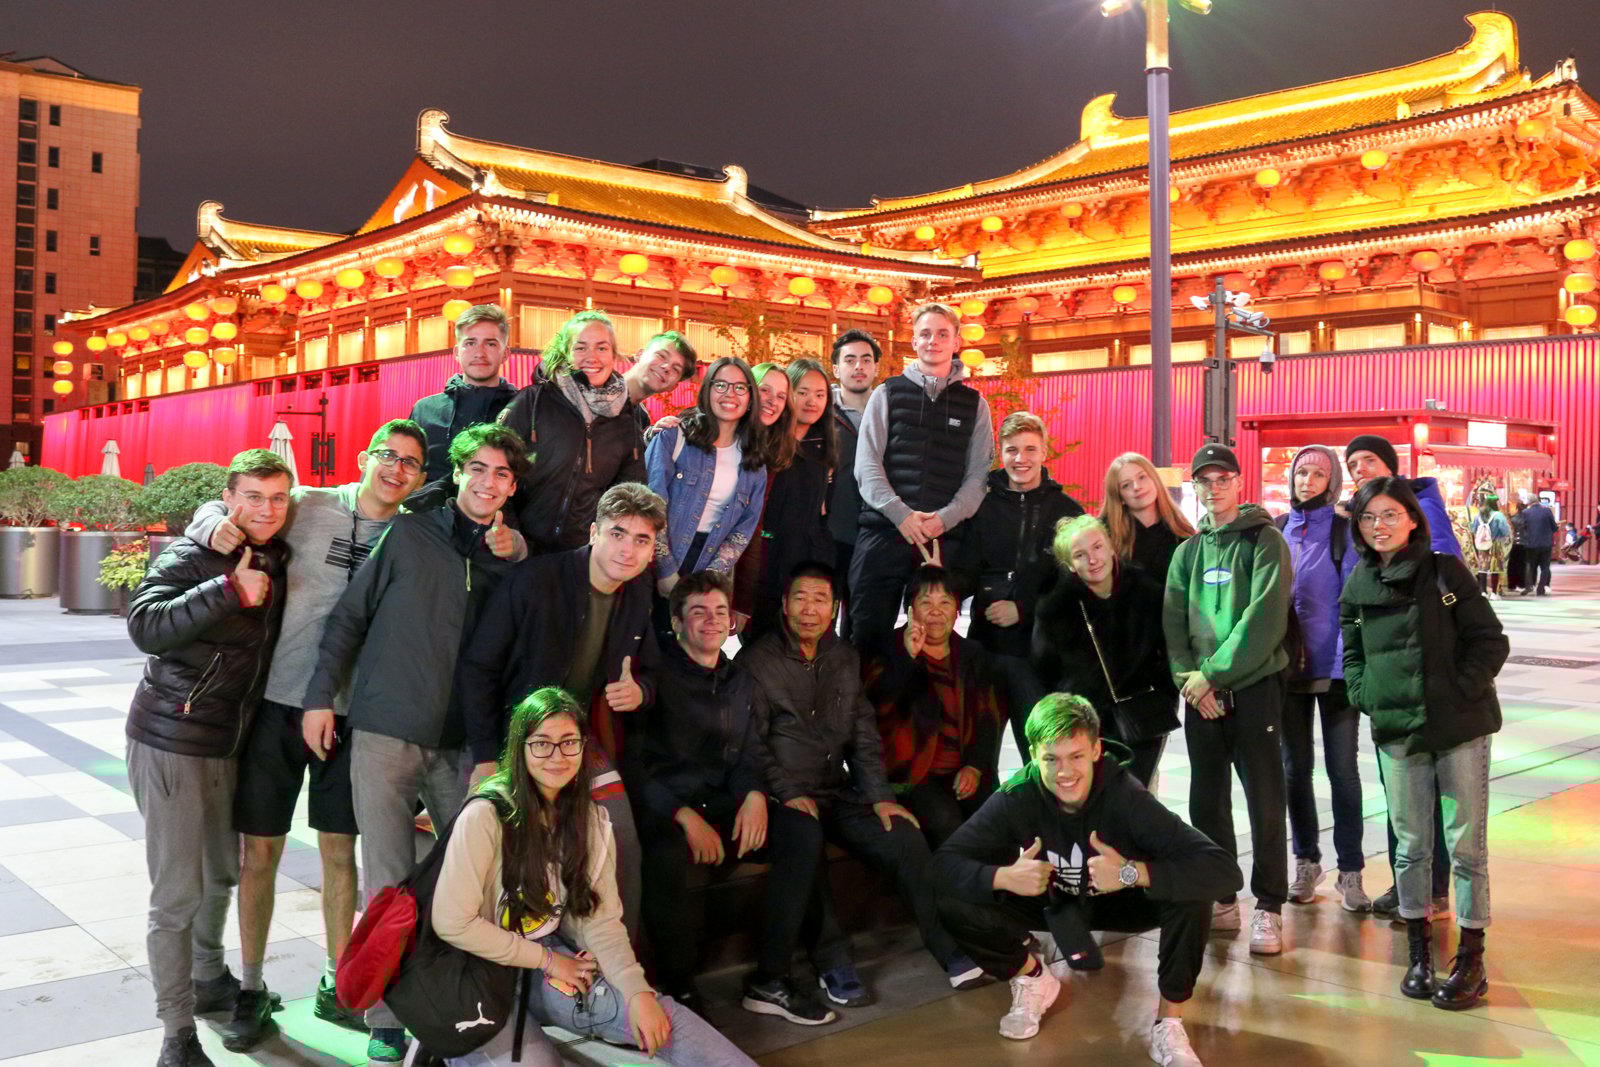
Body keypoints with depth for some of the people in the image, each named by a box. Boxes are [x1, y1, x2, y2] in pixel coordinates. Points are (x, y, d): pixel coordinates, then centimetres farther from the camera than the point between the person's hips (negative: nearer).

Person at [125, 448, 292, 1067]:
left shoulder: (277, 562, 7)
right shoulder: (192, 556, -13)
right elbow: (145, 626, -28)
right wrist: (230, 590, -32)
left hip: (229, 742, 7)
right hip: (172, 742, -7)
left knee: (222, 873, 21)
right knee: (178, 894, -5)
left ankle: (209, 982, 42)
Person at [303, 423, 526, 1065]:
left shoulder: (510, 556, 8)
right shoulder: (408, 535, 1)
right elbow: (349, 617, 4)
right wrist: (321, 695, 0)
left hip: (462, 743, 2)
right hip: (386, 733, -2)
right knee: (389, 882, 2)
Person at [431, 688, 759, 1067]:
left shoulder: (589, 818, 3)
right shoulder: (486, 815, -18)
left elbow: (601, 920, -2)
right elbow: (452, 922, -17)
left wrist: (638, 990, -19)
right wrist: (546, 960, -12)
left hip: (551, 953, 5)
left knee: (657, 1015, -14)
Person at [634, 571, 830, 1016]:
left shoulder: (741, 682, 15)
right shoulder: (657, 678, -5)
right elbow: (636, 765, -10)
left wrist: (755, 795, -6)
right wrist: (685, 816, -21)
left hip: (720, 804, 6)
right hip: (662, 809, -6)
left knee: (804, 831, -16)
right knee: (666, 856, -39)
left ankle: (771, 978, -9)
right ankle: (678, 989, -17)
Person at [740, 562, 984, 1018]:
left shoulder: (845, 659, 14)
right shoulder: (757, 660, -2)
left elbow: (864, 735, 12)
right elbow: (753, 743, -7)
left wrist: (880, 796, 0)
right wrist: (789, 794, -18)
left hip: (838, 792, 5)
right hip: (783, 797, -5)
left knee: (907, 838, -17)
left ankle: (946, 948, -8)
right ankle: (833, 963, -22)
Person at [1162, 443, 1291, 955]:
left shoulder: (1265, 541, -2)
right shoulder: (1187, 552, 13)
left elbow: (1264, 619, -13)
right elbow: (1173, 622, 7)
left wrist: (1213, 674, -15)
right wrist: (1189, 677, -8)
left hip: (1254, 687, -5)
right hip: (1200, 694, 5)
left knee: (1264, 801, -2)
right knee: (1207, 800, 9)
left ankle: (1268, 908, 7)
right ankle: (1220, 898, 21)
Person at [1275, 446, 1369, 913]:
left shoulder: (1345, 531, -3)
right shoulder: (1276, 531, 7)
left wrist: (1346, 664, -16)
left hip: (1334, 667, -3)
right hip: (1287, 667, 3)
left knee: (1342, 768, 0)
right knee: (1295, 766, 9)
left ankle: (1350, 870, 10)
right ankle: (1306, 861, 22)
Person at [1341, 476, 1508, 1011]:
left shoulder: (1446, 572, -4)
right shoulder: (1358, 586, 6)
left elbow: (1491, 641, -4)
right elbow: (1352, 653, 16)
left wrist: (1462, 691, -13)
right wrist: (1365, 696, 1)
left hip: (1460, 726, -3)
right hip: (1396, 731, 3)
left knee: (1466, 844, 2)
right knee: (1411, 845, 9)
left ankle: (1471, 957, 12)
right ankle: (1419, 951, 21)